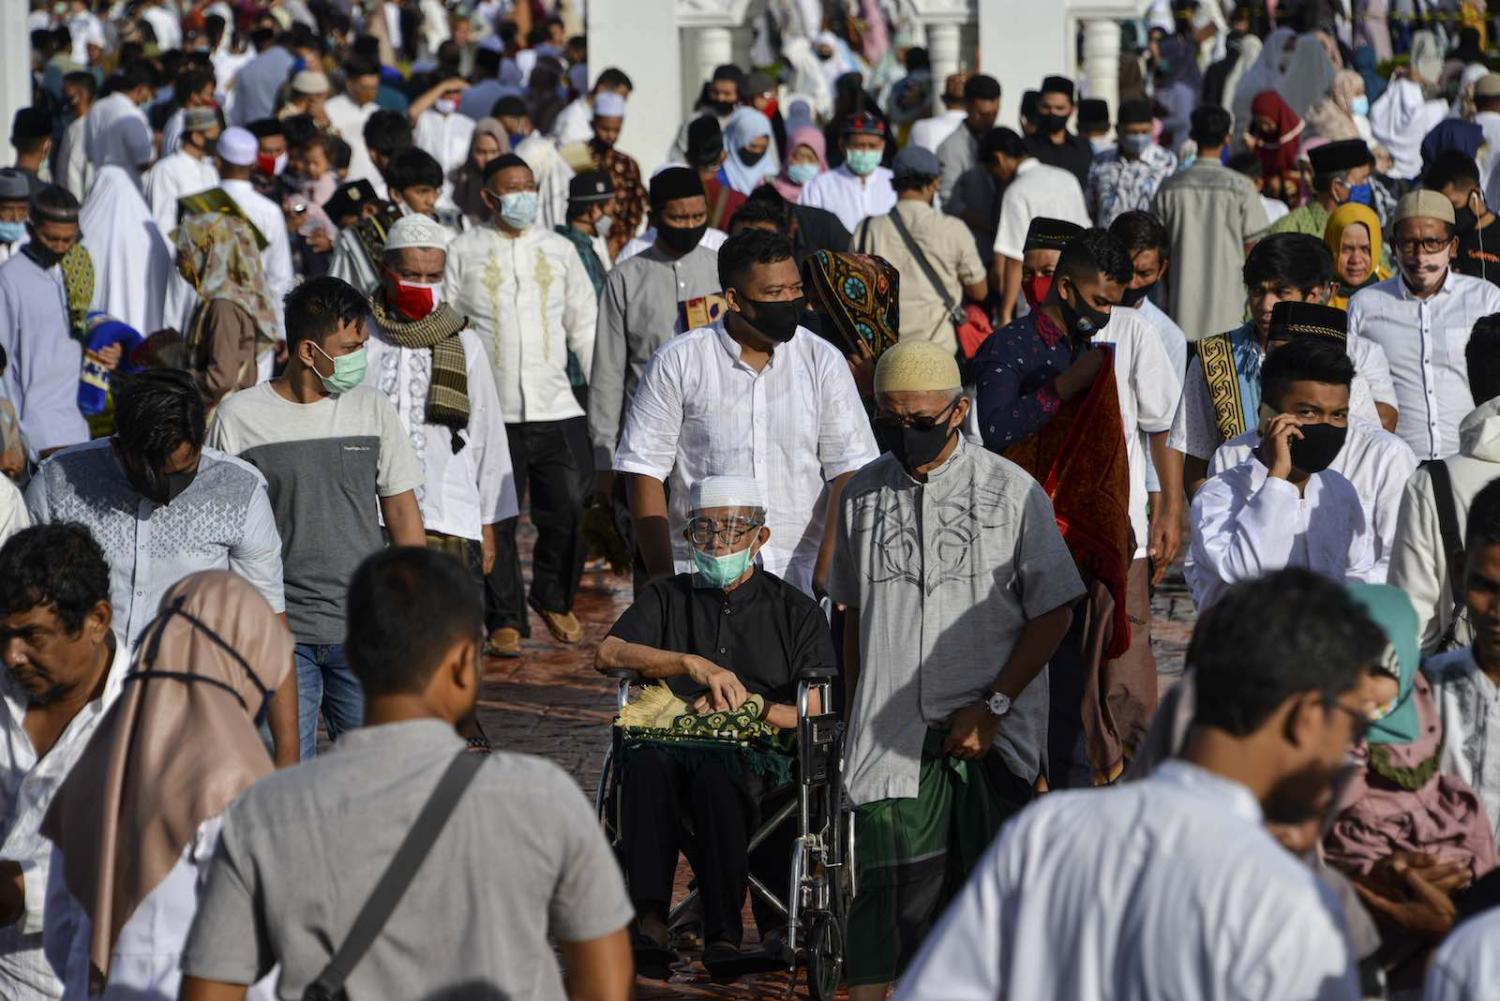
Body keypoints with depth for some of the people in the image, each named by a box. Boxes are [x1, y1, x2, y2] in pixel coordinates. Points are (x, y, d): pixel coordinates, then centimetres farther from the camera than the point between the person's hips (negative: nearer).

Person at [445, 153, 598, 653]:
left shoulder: (559, 250, 12)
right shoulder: (463, 252, 4)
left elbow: (585, 326, 16)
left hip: (557, 407, 2)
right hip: (491, 410, -2)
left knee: (571, 509, -3)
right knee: (496, 520, 1)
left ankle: (553, 598, 20)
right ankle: (505, 618, 11)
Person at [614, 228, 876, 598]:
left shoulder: (823, 362, 5)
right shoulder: (676, 363, 2)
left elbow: (848, 471, 1)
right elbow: (645, 470, 2)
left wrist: (827, 574, -11)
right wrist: (663, 579, -6)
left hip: (802, 580, 1)